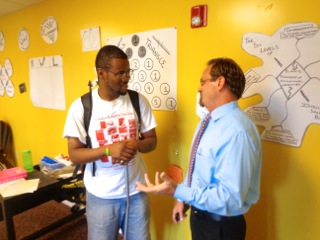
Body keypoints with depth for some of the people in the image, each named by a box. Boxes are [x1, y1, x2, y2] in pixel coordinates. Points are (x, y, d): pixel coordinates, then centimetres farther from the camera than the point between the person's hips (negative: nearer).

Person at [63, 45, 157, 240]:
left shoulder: (139, 101, -6)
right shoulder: (81, 106, -12)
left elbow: (152, 140, 1)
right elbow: (74, 155, -10)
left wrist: (136, 145, -22)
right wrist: (108, 149, -27)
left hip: (137, 191, 2)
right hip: (101, 197, -1)